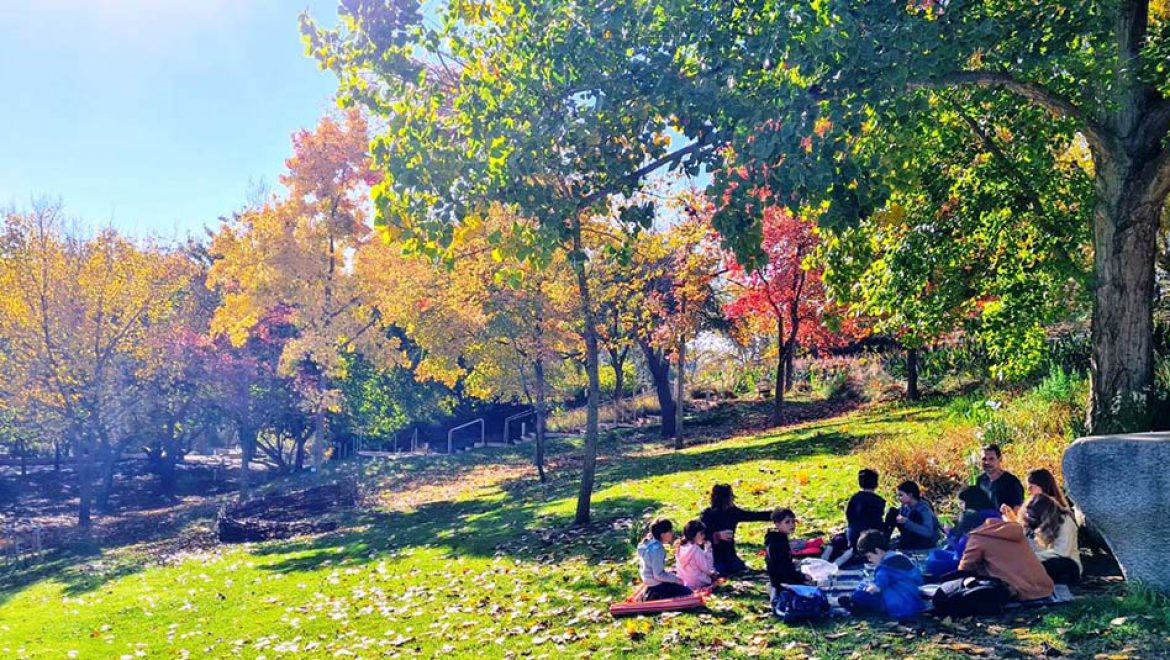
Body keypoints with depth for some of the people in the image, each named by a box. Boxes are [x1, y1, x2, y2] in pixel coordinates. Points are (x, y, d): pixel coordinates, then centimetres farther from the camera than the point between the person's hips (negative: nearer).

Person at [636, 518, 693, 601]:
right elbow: (659, 575, -25)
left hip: (649, 581, 9)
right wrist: (676, 579, -13)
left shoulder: (649, 543, 1)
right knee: (687, 593, -1)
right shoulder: (657, 549, -27)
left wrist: (669, 572, 11)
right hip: (657, 586, -9)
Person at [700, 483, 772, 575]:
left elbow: (754, 516, 4)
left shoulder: (733, 512, -1)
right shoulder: (707, 514, -17)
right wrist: (718, 535, -31)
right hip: (713, 555, -6)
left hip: (729, 554, 6)